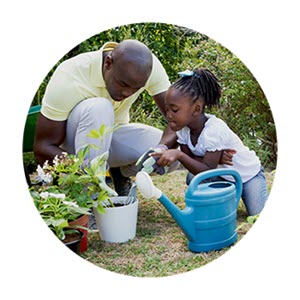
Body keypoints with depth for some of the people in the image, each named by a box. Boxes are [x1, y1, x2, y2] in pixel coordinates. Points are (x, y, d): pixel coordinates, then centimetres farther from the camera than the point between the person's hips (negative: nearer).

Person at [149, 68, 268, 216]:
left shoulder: (214, 130, -35)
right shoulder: (183, 128, -14)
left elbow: (207, 170, -36)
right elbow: (189, 158, -11)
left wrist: (178, 155, -46)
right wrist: (216, 158, -29)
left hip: (247, 174, -5)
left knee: (258, 213, -18)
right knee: (192, 178, -20)